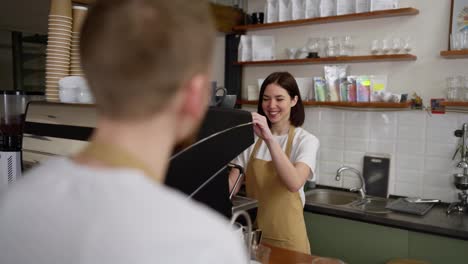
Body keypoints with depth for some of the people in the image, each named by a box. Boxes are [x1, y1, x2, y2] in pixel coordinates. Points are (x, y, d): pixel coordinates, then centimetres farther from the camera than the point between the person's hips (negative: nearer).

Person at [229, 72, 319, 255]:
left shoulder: (306, 140, -8)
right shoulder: (252, 138, 3)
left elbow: (294, 183, -27)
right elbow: (231, 185, -3)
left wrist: (269, 139, -35)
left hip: (286, 236, -3)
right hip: (254, 232, 3)